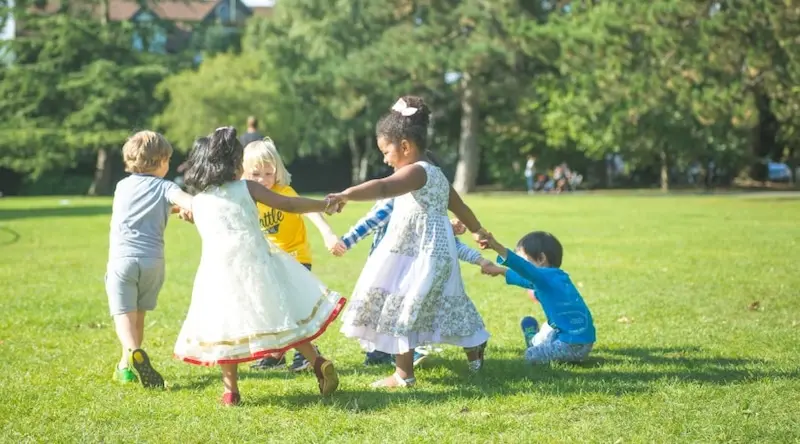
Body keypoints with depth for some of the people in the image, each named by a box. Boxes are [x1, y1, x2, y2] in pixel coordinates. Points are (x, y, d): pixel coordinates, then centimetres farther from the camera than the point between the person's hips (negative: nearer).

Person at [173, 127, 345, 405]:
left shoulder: (197, 202, 10)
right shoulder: (246, 188, 3)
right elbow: (289, 205, 1)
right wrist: (324, 205, 11)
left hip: (218, 270, 1)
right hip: (256, 262, -1)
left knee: (225, 327, 9)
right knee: (281, 315, 10)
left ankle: (231, 391, 10)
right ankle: (317, 363, 4)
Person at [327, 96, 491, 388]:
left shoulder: (416, 171, -15)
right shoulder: (437, 175, 16)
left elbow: (382, 188, -34)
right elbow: (460, 207, 31)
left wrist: (346, 195, -48)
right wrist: (477, 231, 48)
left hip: (419, 256, -10)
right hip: (437, 253, 10)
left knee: (401, 309, -7)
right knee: (446, 307, 21)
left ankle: (404, 374, -7)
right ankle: (475, 354, 34)